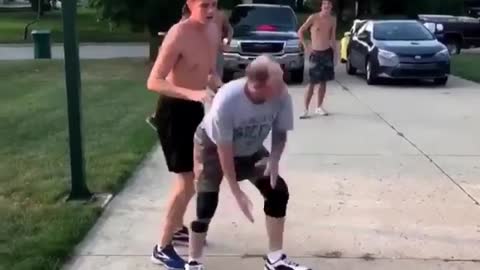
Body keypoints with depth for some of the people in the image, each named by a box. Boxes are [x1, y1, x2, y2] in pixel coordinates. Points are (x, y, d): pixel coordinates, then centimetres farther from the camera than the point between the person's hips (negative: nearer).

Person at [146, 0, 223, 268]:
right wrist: (192, 94, -38)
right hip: (173, 110, -8)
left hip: (194, 108, 9)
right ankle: (163, 248, 5)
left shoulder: (213, 30, 2)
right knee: (186, 182, -9)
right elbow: (154, 82, -27)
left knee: (194, 176, 20)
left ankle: (177, 228, 39)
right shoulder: (179, 35, -23)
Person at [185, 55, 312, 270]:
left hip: (250, 151, 4)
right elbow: (224, 149, -29)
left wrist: (274, 160, -29)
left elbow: (280, 131, -10)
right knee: (206, 204, -12)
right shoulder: (226, 100, -39)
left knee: (278, 192, -5)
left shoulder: (281, 96, -29)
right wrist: (237, 192, -26)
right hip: (212, 147, -4)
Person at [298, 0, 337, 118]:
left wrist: (335, 53, 6)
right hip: (316, 54, -4)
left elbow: (333, 37, 11)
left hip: (328, 53, 4)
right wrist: (306, 47, -9)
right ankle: (306, 109, -3)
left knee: (323, 81, 9)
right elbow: (300, 32, -5)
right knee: (312, 83, -7)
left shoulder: (333, 20, 3)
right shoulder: (313, 18, -10)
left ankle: (319, 107, 20)